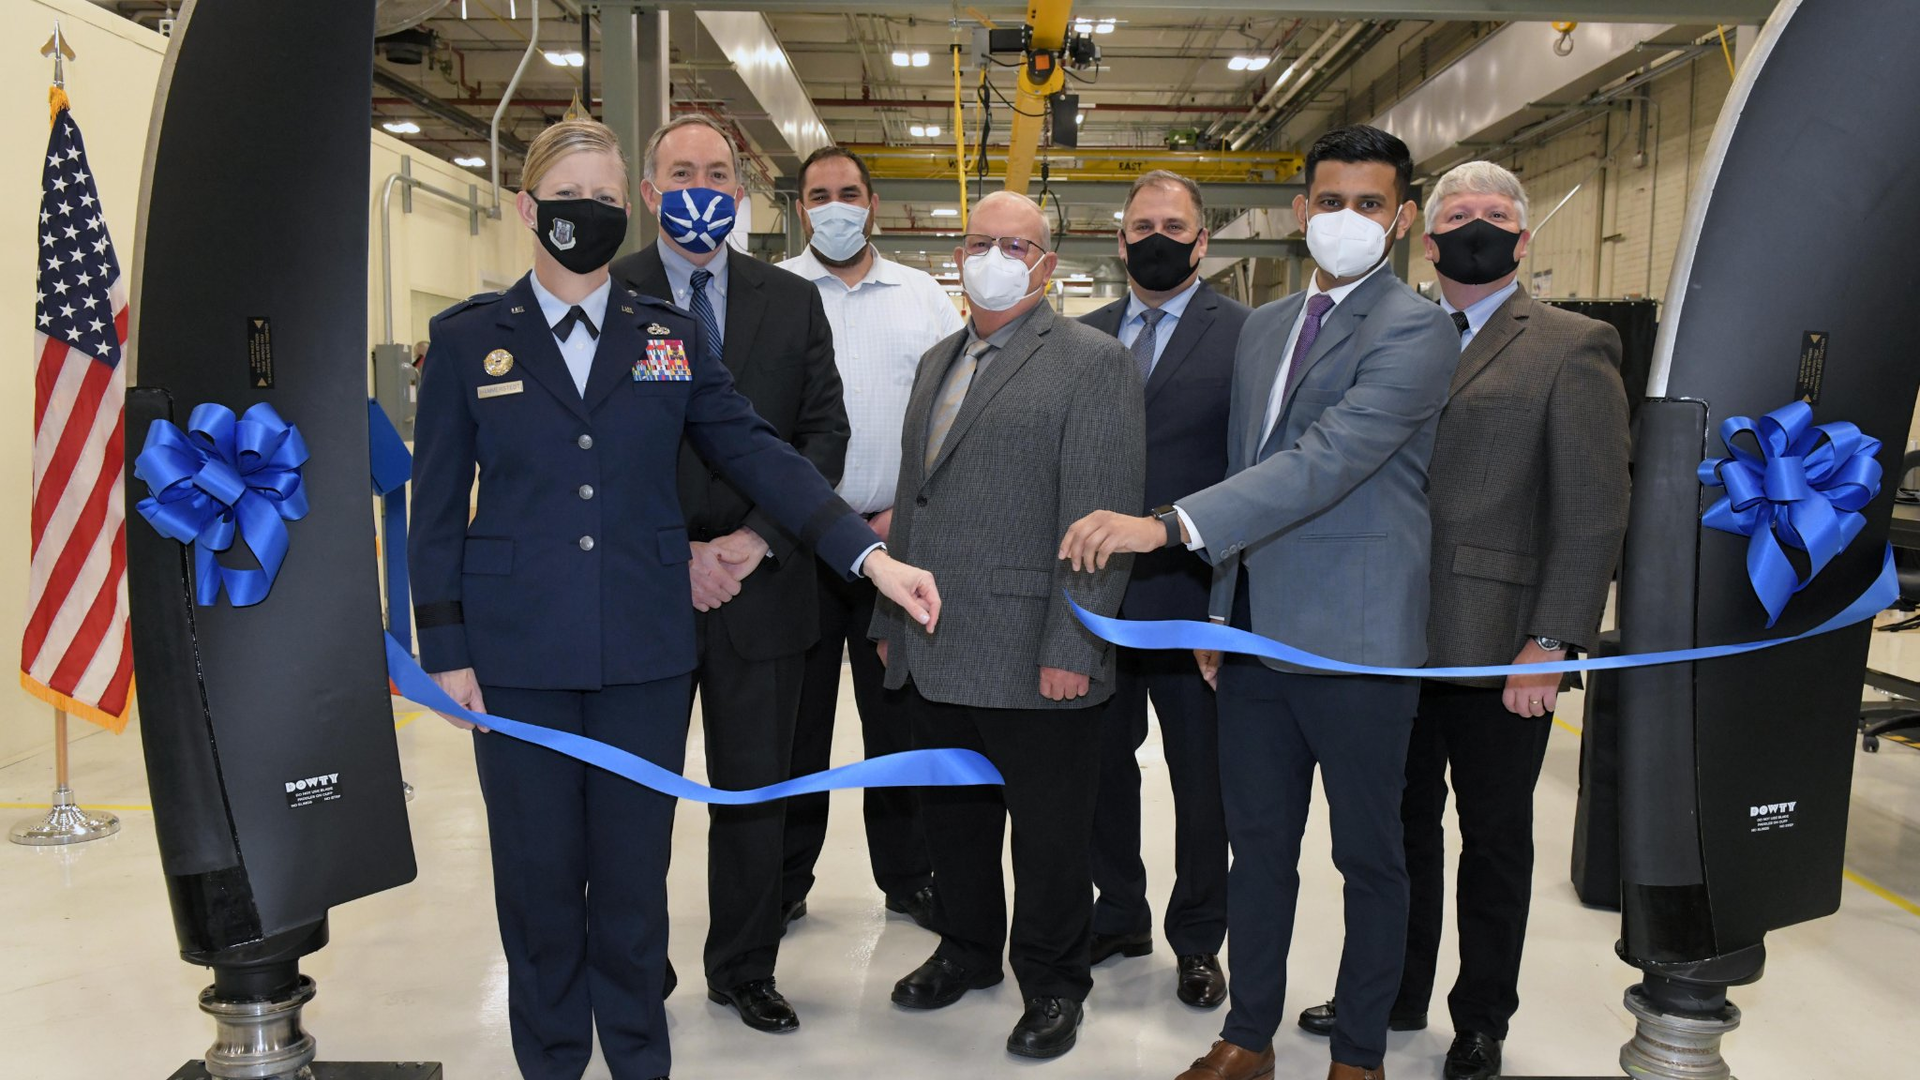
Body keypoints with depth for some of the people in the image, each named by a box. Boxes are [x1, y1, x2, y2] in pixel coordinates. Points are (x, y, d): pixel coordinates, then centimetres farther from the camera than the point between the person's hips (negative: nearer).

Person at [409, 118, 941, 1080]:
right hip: (519, 656, -1)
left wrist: (869, 553, -12)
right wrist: (445, 648, -2)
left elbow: (756, 453, -1)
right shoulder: (468, 339, 3)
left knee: (634, 866, 11)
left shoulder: (670, 337, 5)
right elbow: (437, 503, 3)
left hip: (644, 654, 1)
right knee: (538, 870, 10)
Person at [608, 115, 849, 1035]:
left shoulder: (792, 302, 7)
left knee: (755, 793, 12)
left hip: (762, 587, 2)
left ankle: (745, 970, 29)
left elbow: (824, 432, 2)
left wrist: (757, 539, -10)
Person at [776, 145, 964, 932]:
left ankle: (908, 875, 23)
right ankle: (784, 882, 20)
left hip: (899, 537, 2)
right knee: (794, 718, 6)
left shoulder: (924, 296, 10)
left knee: (901, 716, 9)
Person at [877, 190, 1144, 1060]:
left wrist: (1071, 649, -18)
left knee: (1048, 834, 7)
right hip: (934, 654, 7)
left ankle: (1052, 982, 27)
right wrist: (890, 617, 17)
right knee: (952, 818, 18)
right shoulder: (938, 362, 17)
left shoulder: (1093, 362, -6)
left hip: (1035, 660, -6)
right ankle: (966, 950, 39)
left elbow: (1100, 517, -13)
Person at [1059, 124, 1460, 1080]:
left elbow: (1329, 458, -25)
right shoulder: (1263, 327, 14)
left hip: (1356, 638, -6)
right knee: (1258, 842, 14)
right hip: (1259, 632, 6)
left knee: (1369, 854, 9)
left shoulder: (1415, 330, -11)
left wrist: (1167, 525, -32)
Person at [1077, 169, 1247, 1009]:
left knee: (1201, 776, 9)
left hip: (1190, 594, -4)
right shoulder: (1082, 336, 9)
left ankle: (1197, 939, 27)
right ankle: (1119, 915, 35)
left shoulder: (1245, 333, -4)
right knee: (1102, 760, 15)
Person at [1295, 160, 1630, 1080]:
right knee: (1399, 825, 17)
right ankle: (1394, 994, 35)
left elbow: (1593, 511, -9)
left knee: (1493, 842, 12)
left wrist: (1552, 644, -15)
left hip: (1499, 653, -4)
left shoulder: (1571, 347, -3)